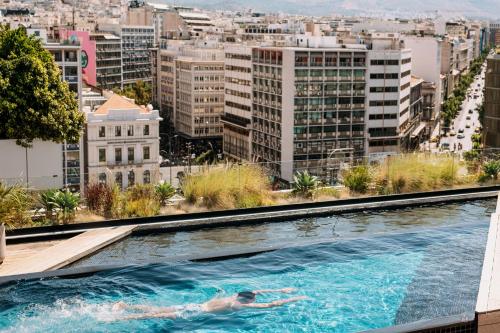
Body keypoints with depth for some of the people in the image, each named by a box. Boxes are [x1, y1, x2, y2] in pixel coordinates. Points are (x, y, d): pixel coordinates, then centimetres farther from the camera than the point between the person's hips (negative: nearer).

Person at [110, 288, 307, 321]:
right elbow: (271, 305, -14)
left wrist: (281, 290, 29)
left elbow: (258, 291, 29)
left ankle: (125, 306, 5)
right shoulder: (240, 305, -10)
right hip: (195, 312, -7)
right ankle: (122, 318, -16)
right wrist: (295, 299, -5)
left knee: (156, 310, 9)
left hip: (193, 306, 7)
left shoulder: (236, 296, 12)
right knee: (156, 315, -12)